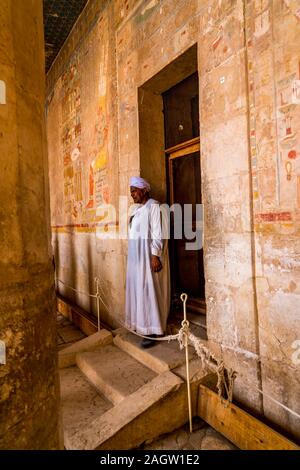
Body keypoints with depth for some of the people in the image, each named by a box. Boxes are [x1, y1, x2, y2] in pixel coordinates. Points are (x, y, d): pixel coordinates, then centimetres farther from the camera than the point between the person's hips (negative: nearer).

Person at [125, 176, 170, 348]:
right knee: (138, 289, 12)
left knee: (149, 290, -4)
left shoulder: (153, 207, -11)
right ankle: (143, 324, 25)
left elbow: (158, 234, -17)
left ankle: (152, 330, 5)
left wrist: (155, 255, -23)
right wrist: (134, 256, 16)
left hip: (149, 254, -9)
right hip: (137, 256, 9)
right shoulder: (138, 208, 15)